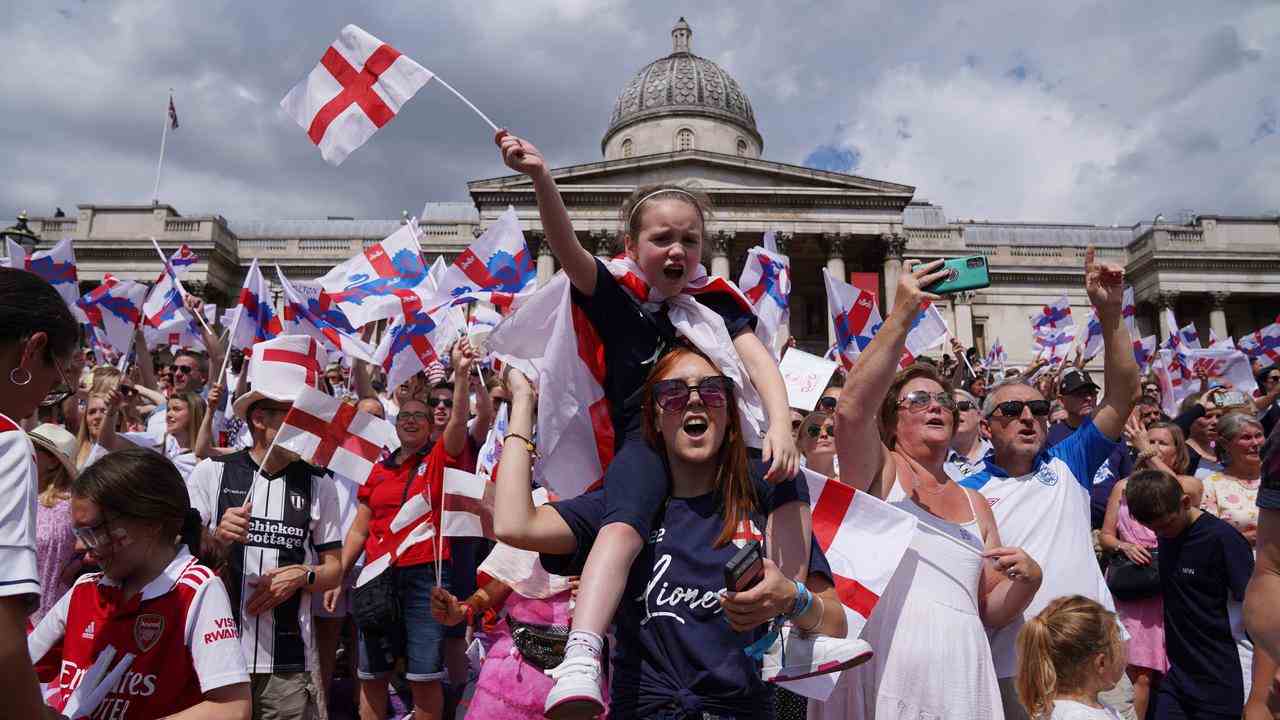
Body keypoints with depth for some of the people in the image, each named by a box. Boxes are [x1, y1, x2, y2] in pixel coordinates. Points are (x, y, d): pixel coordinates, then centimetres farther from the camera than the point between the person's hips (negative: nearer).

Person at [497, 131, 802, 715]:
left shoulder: (718, 304, 13)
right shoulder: (616, 300, 6)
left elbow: (757, 358, -1)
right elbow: (567, 249, -11)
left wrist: (781, 424, -22)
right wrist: (541, 178, -29)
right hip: (643, 437, -3)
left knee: (787, 478, -21)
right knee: (624, 522, -31)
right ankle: (580, 662, -44)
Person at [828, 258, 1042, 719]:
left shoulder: (976, 504, 16)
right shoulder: (878, 472, 1)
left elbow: (991, 611, 18)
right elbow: (852, 409, -21)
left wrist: (1027, 579, -3)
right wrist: (902, 316, -23)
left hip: (959, 680, 5)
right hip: (880, 677, -4)